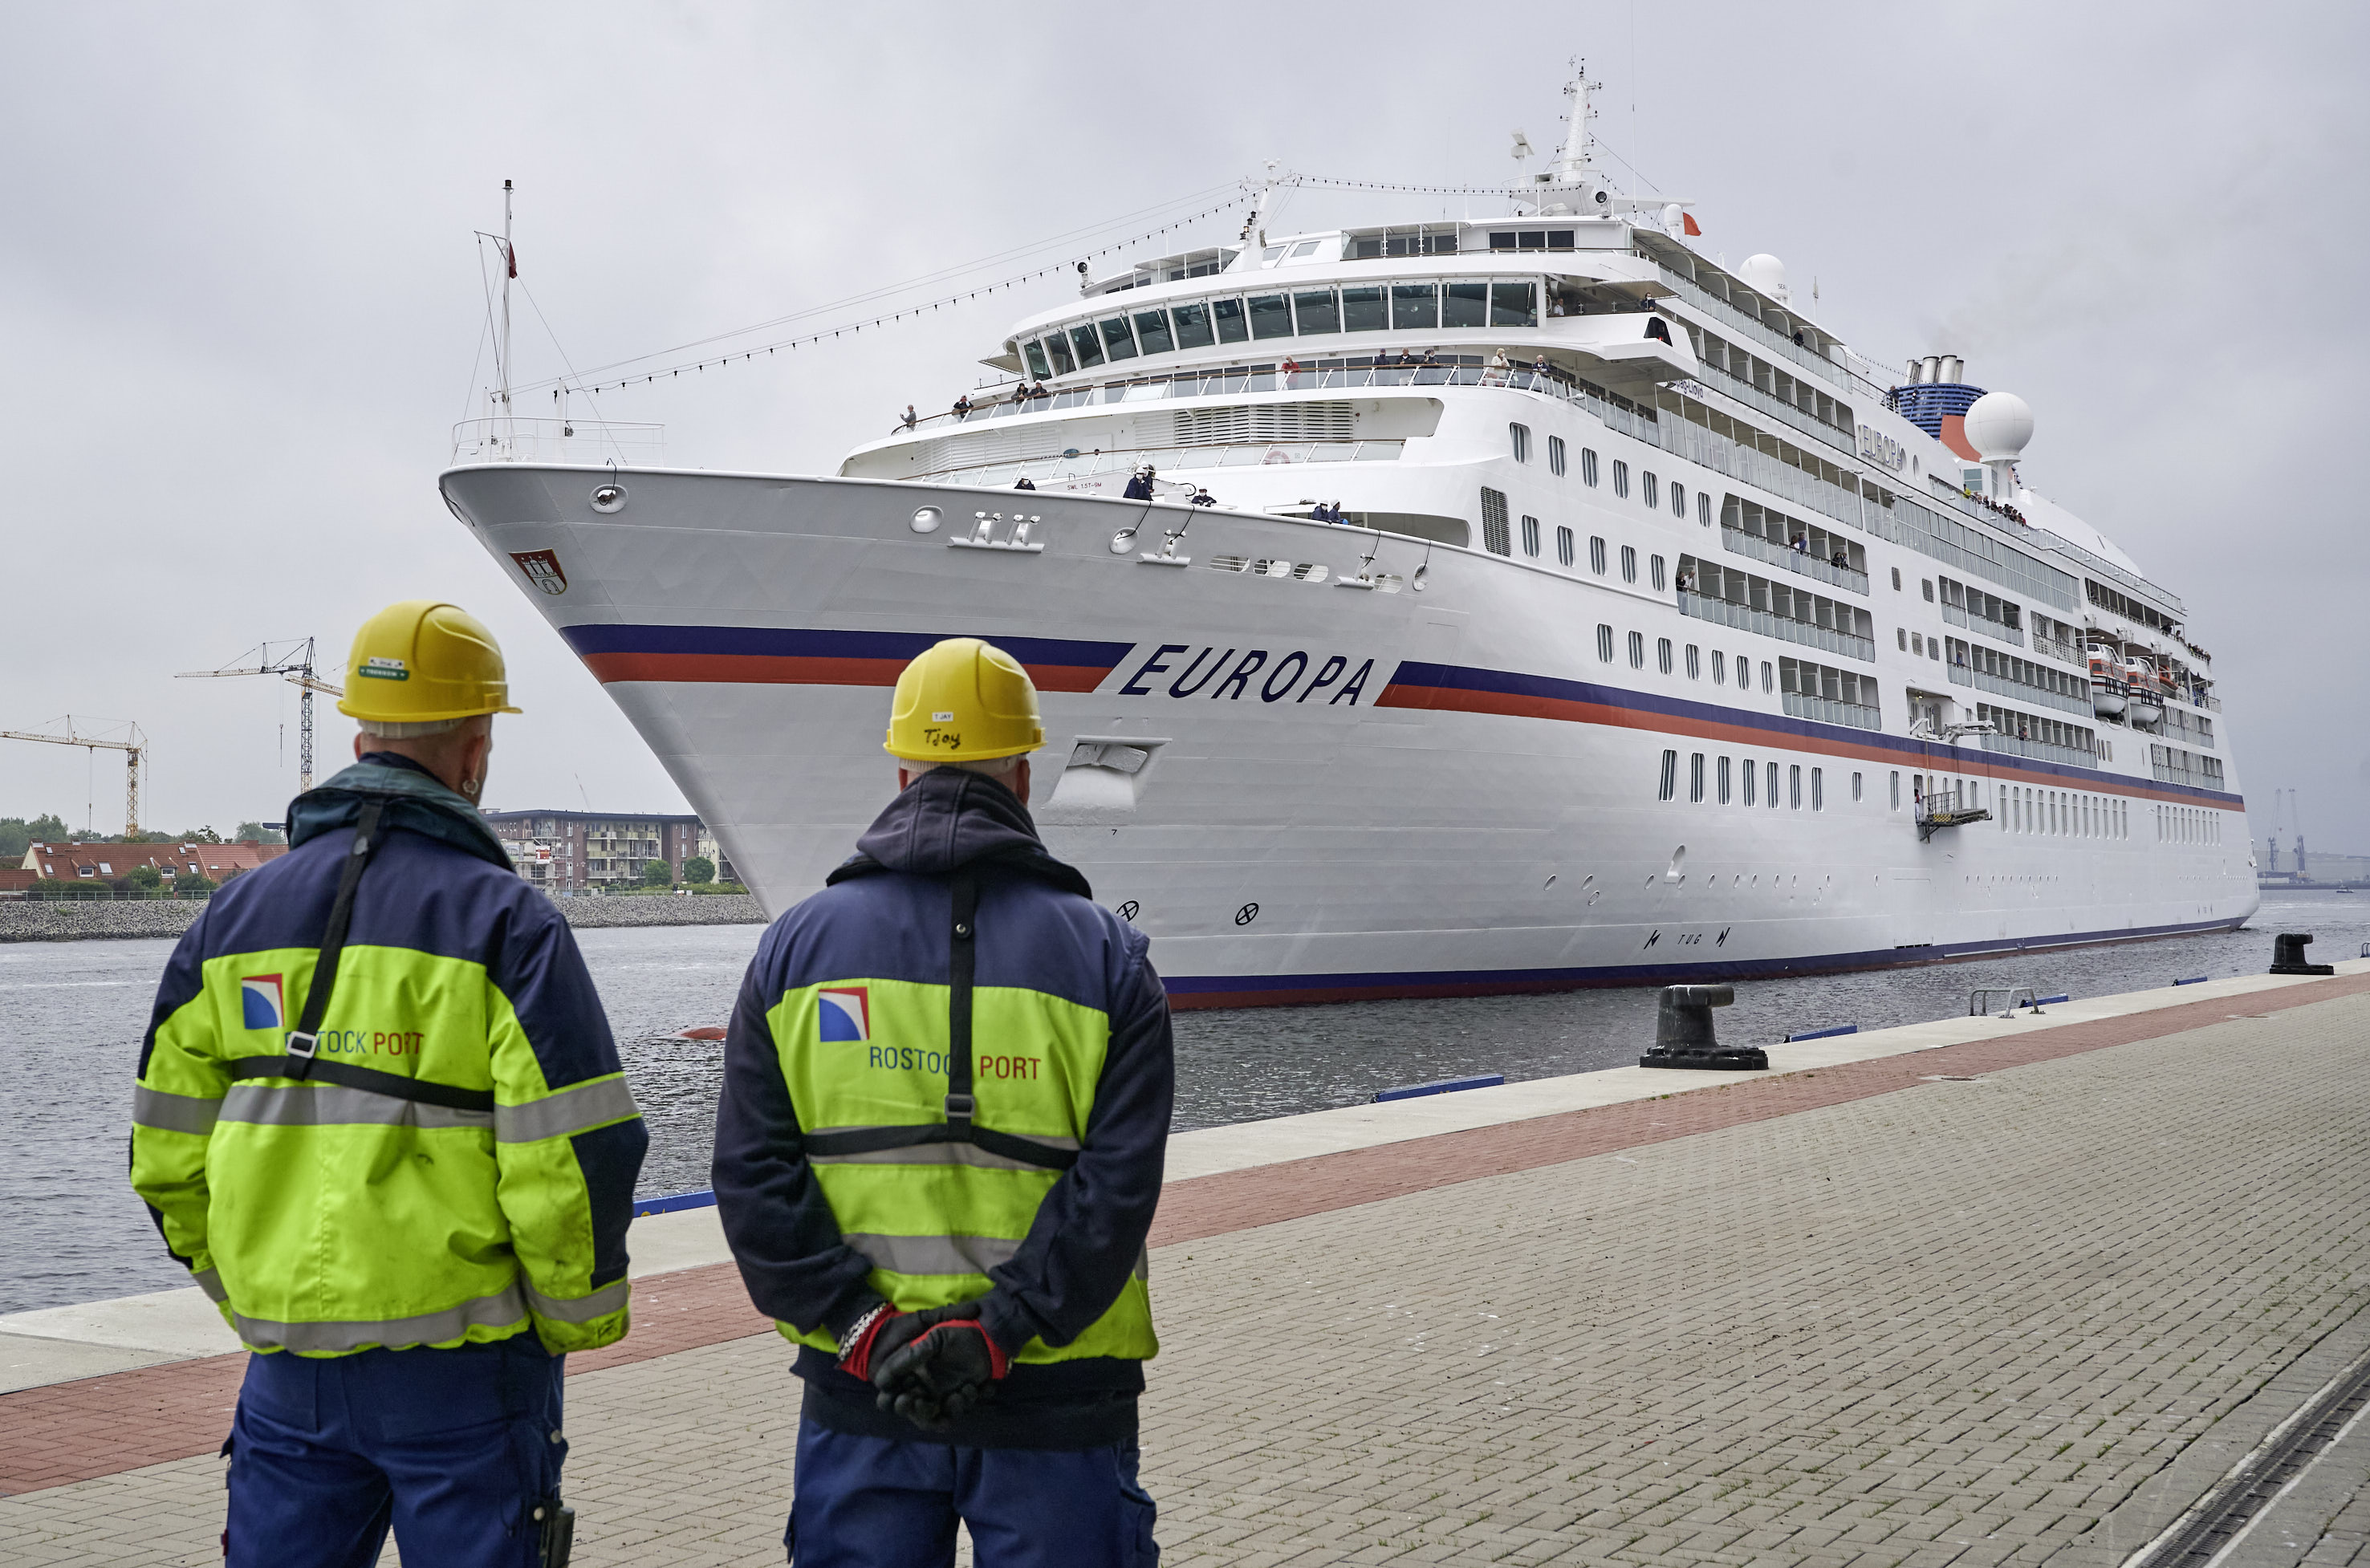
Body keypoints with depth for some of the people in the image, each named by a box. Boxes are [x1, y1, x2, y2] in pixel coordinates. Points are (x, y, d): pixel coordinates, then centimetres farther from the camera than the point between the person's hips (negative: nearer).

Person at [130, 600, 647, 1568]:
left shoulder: (237, 916, 5)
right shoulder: (503, 920, -11)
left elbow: (167, 1158, 8)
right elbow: (574, 1155, -16)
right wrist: (580, 1322, -1)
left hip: (288, 1367, 5)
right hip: (460, 1366, -5)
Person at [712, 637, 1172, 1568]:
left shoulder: (797, 943, 1)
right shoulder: (1104, 954, -5)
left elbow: (753, 1169, -7)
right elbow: (1118, 1182, -15)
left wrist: (862, 1327, -10)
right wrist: (998, 1330, -16)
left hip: (857, 1392, 2)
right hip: (1053, 1396, -2)